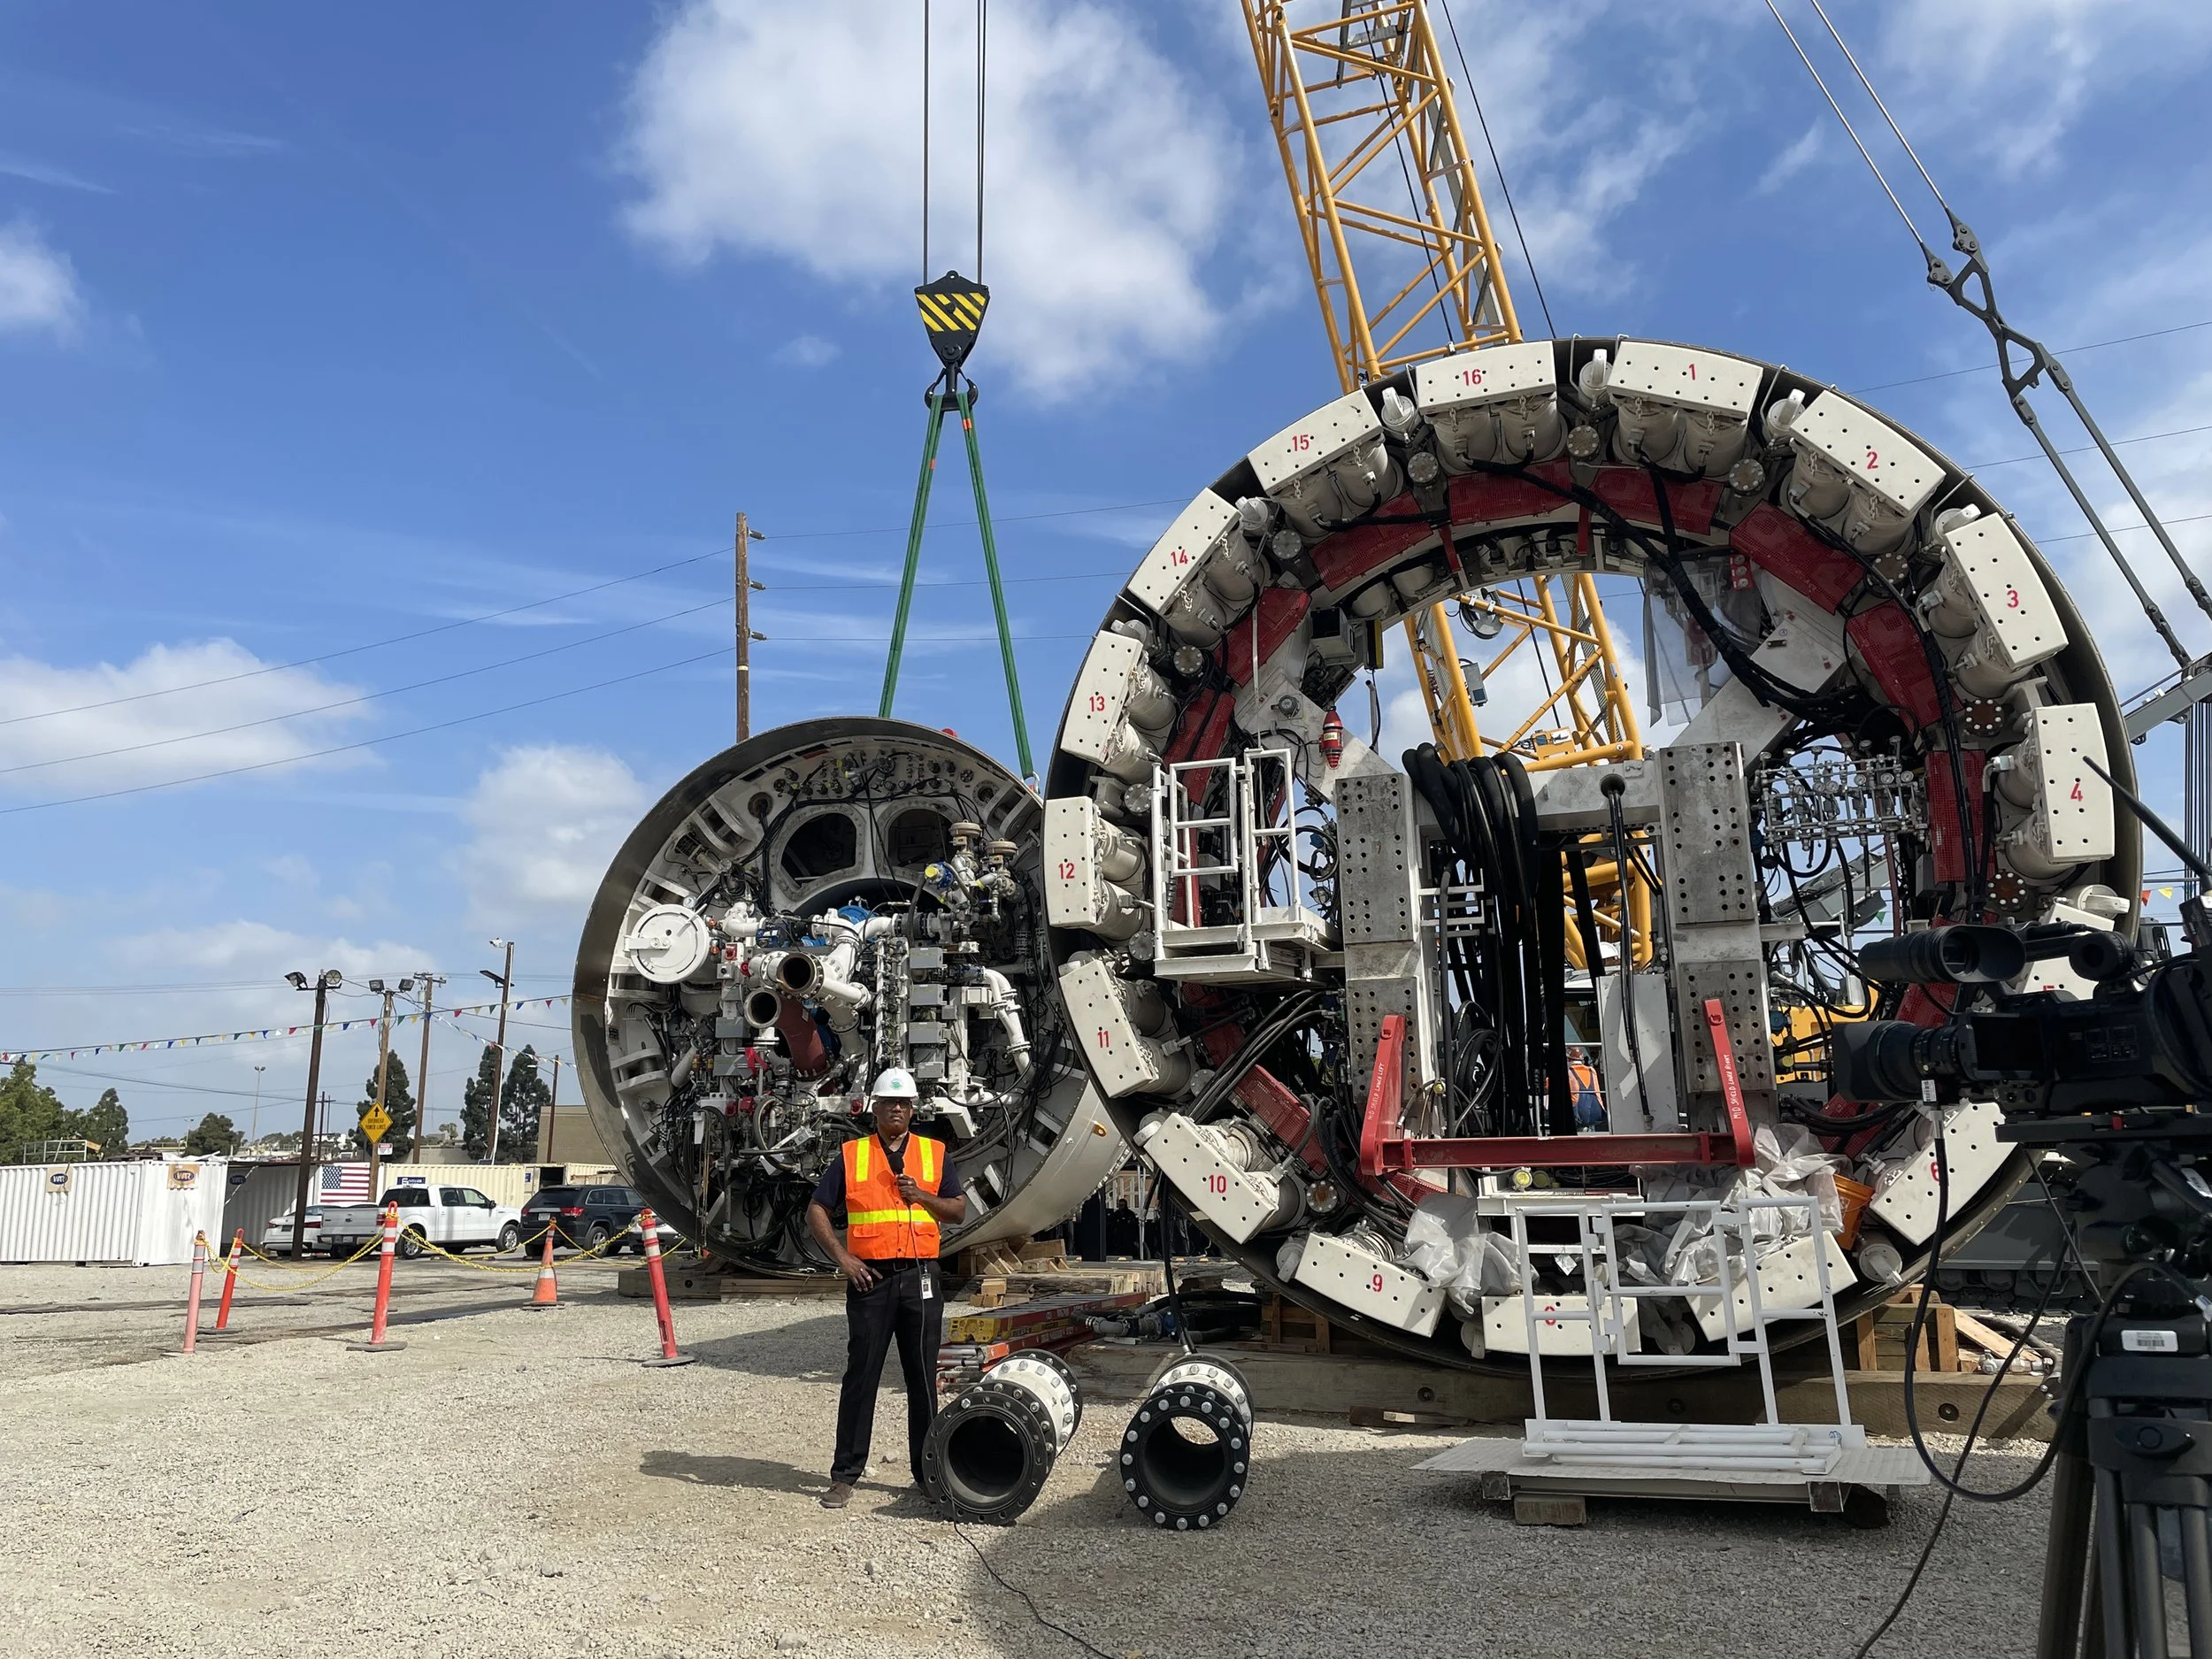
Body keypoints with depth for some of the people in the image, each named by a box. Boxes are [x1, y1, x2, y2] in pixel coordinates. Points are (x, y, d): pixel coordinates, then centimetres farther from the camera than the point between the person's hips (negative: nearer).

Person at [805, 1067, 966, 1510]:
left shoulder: (935, 1153, 9)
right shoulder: (851, 1155, 5)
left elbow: (959, 1211, 8)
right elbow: (816, 1211, 5)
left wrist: (921, 1196, -9)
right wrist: (842, 1258, -5)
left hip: (921, 1278, 1)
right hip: (870, 1278, -1)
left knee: (923, 1378, 8)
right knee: (861, 1376, 2)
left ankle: (927, 1471, 19)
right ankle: (845, 1474, 12)